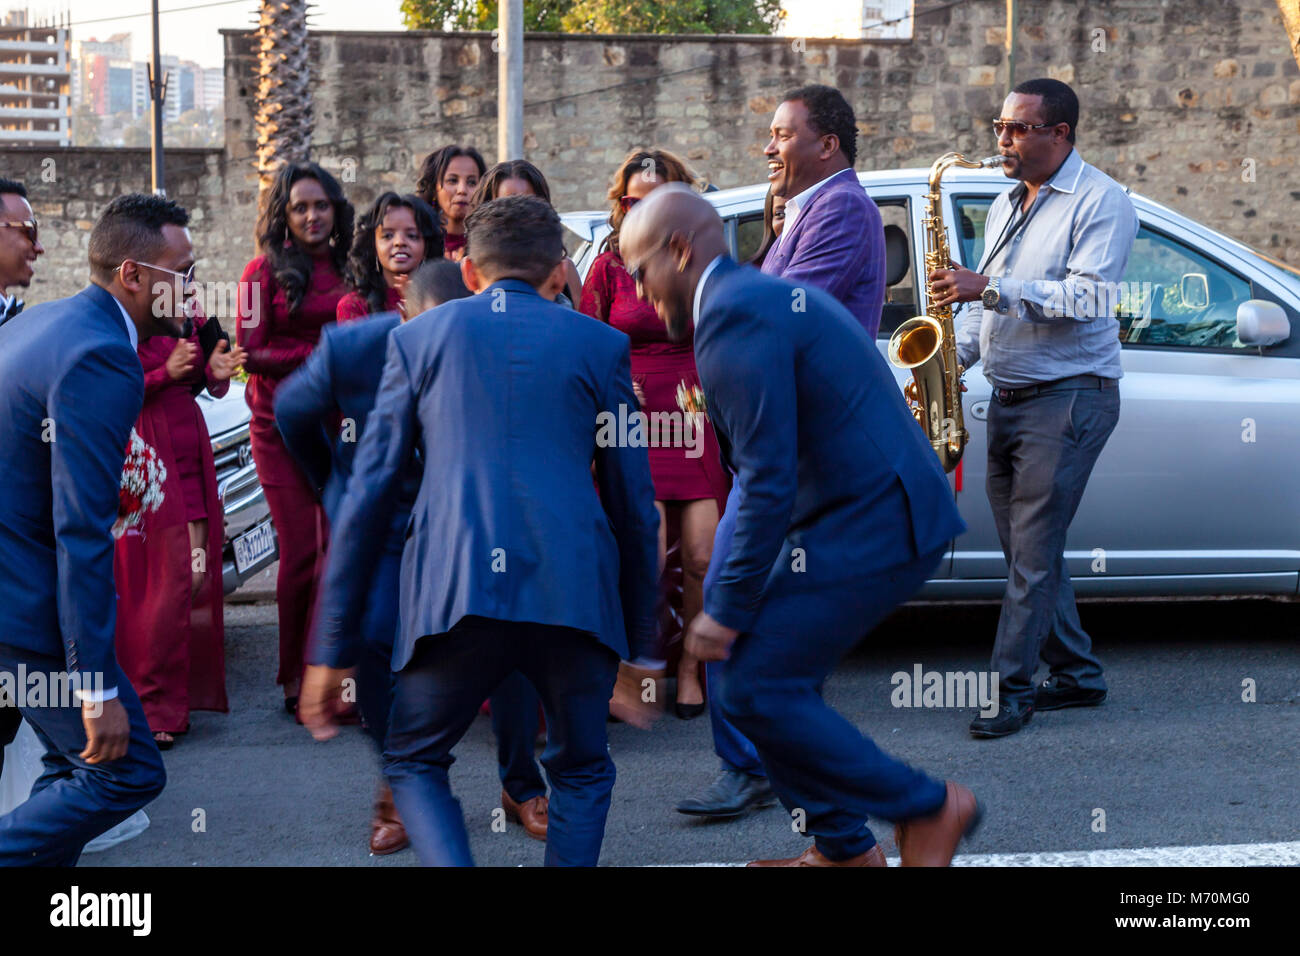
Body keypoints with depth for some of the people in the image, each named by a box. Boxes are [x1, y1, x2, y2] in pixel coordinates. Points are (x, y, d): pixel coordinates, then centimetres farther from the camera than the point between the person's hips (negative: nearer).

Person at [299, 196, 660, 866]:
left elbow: (367, 496, 10)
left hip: (453, 592, 0)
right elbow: (633, 502, 13)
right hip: (573, 590, 1)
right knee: (580, 773, 22)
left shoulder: (418, 338, 14)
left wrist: (333, 648, 13)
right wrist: (640, 635, 22)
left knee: (413, 765, 19)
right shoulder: (599, 345, 14)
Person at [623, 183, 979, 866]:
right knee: (779, 675, 15)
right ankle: (843, 850, 23)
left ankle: (927, 808, 3)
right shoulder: (769, 295, 19)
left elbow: (768, 481, -20)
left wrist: (728, 610, -14)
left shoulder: (732, 317, -15)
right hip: (886, 510, 10)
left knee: (754, 689, -7)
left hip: (868, 527, -10)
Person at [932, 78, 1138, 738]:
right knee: (1026, 546, 10)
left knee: (1034, 548, -8)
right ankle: (1078, 675, 20)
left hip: (1069, 398, -8)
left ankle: (1011, 686, -2)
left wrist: (992, 287, -24)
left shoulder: (1101, 201, -7)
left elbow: (1085, 297, -19)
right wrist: (953, 357, 6)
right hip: (1007, 398, 8)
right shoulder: (1006, 206, 17)